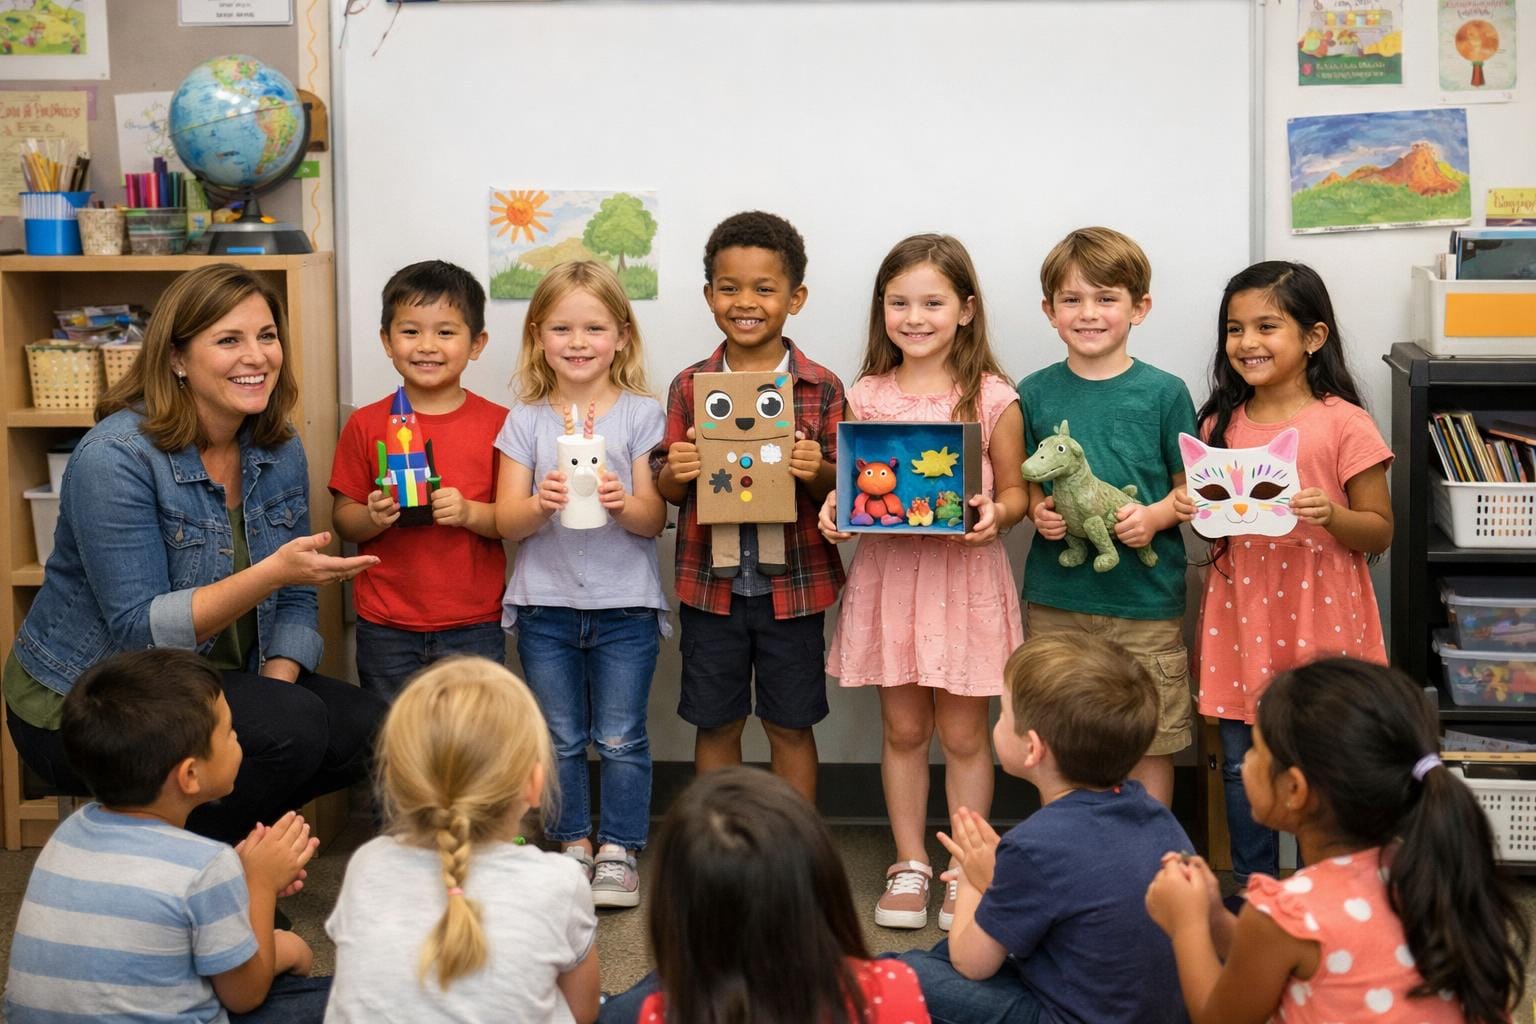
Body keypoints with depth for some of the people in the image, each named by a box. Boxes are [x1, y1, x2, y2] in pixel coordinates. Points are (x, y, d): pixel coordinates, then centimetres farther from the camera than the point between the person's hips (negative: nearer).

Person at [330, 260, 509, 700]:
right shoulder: (366, 425, 2)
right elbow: (342, 520, 3)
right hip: (385, 627, 1)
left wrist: (470, 512, -20)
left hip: (473, 626, -1)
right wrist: (373, 517, -17)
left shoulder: (498, 424, -1)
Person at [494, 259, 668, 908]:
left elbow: (654, 519, -4)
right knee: (560, 738, 10)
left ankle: (619, 850, 15)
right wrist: (541, 503, -23)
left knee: (620, 738, 3)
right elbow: (507, 521, -1)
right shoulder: (526, 420, 4)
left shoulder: (641, 415, 0)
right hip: (545, 603, 2)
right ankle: (573, 844, 23)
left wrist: (623, 503, -25)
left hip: (625, 603, -2)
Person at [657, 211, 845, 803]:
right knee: (715, 726, 11)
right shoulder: (689, 387, 1)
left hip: (793, 584, -1)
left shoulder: (822, 388, -3)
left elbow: (841, 488, -1)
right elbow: (671, 493, 5)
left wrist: (817, 472, -22)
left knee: (791, 727, 10)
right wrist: (674, 474, -17)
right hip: (710, 585, 1)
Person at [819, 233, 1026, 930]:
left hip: (965, 576, -2)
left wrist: (996, 513, -18)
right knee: (903, 729, 11)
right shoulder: (865, 397, 4)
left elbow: (1015, 488, 2)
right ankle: (909, 866, 24)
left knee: (963, 733, 7)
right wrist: (835, 511, -10)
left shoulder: (992, 398, -4)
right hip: (888, 572, 2)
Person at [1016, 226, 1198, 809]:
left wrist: (1154, 516, -16)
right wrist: (1037, 510, -9)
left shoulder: (1164, 393, -3)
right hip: (1056, 598, 2)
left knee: (1150, 740, 5)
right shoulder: (1035, 393, 3)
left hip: (1146, 596, -2)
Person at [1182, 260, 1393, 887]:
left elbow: (1380, 533, -4)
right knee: (1241, 761, 10)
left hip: (1318, 616, -4)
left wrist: (1330, 513, -23)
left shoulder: (1343, 424, -8)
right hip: (1241, 611, 4)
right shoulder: (1221, 424, 6)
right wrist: (1195, 511, -4)